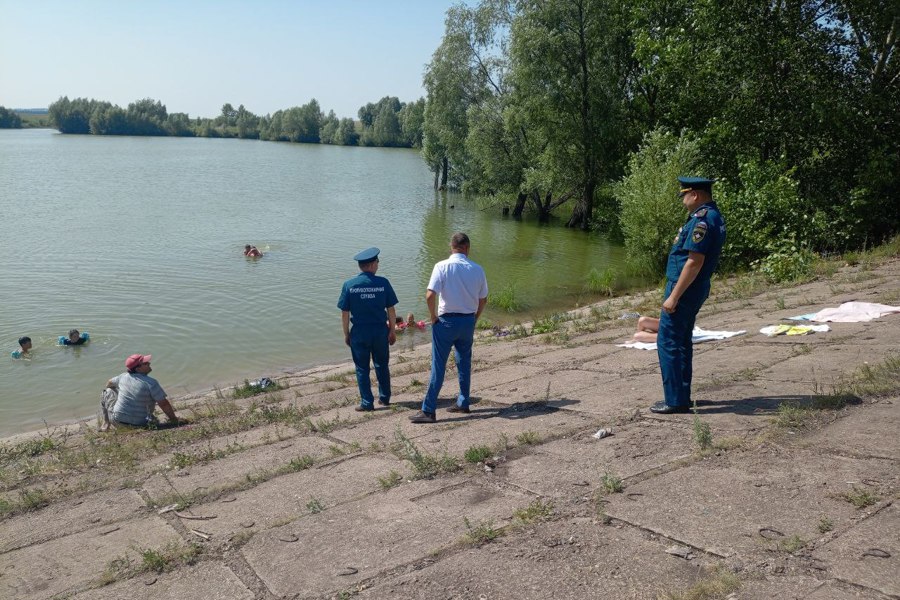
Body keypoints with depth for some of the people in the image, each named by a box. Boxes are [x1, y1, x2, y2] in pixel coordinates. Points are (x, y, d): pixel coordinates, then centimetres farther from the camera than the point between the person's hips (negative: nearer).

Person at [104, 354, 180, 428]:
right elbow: (164, 404, -18)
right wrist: (173, 419, -7)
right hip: (139, 425, -4)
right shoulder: (151, 383, -19)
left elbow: (109, 384, 21)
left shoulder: (123, 377, -1)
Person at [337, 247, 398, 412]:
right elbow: (391, 310, -3)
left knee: (362, 368, 10)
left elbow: (345, 313, -4)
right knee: (382, 365, 19)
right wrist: (392, 331, 9)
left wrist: (346, 334, 7)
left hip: (359, 332, -1)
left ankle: (367, 403, 13)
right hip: (380, 330, 1)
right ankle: (385, 398, 29)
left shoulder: (349, 285, -7)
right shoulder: (383, 283, -7)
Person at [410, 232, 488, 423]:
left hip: (446, 321, -4)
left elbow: (430, 296, -20)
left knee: (438, 366, 0)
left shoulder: (442, 266, -11)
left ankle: (428, 410, 2)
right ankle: (463, 403, 27)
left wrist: (433, 317, -6)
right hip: (468, 321, 4)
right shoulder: (477, 269, 1)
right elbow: (483, 299, 8)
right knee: (464, 363, 18)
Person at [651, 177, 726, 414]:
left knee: (668, 343, -5)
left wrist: (673, 296, -23)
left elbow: (694, 262, -25)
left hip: (685, 288, -11)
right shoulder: (714, 216, 14)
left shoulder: (702, 220, -19)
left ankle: (676, 401, -1)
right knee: (681, 342, 17)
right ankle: (681, 396, 24)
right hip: (696, 289, 11)